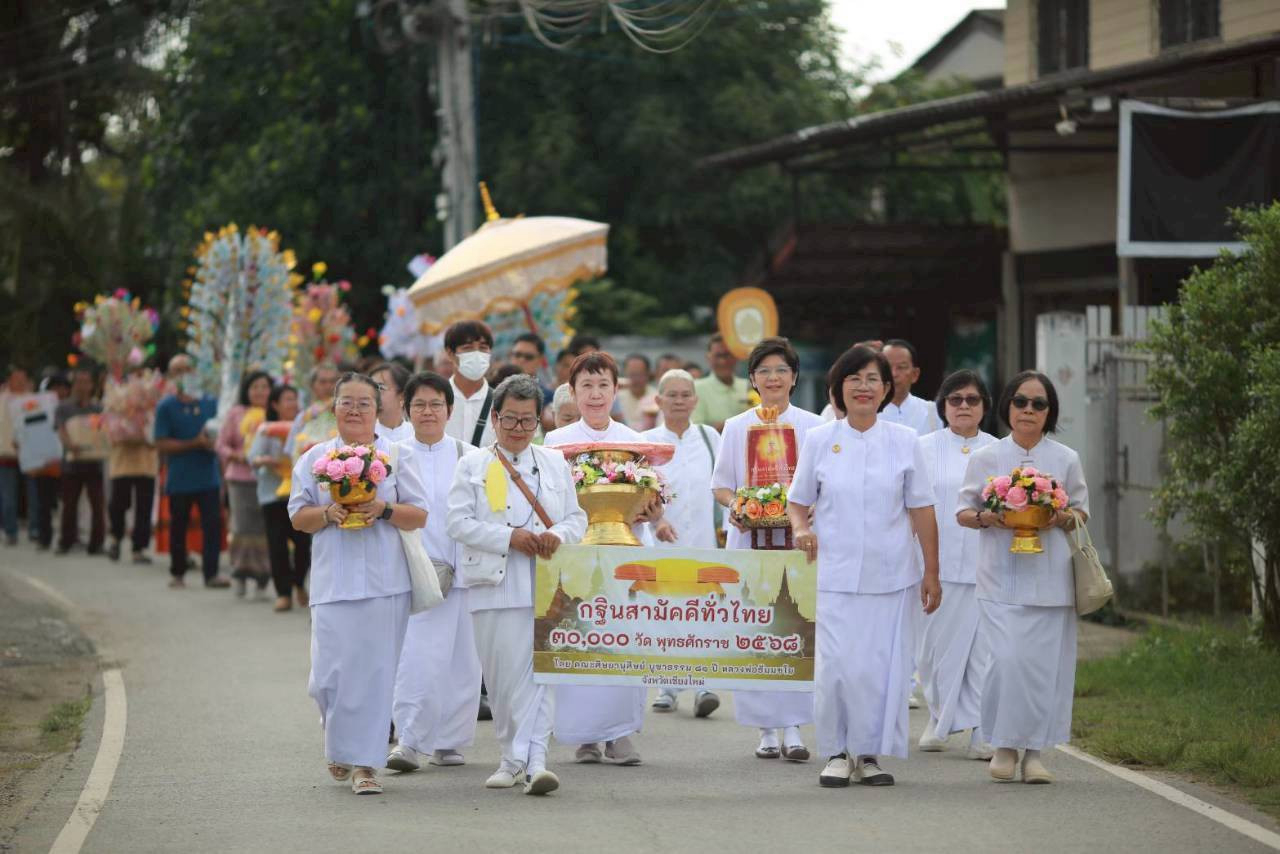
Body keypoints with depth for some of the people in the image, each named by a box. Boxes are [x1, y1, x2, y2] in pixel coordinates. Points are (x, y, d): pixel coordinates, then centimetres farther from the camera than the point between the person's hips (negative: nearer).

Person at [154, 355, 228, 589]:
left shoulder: (210, 402, 6)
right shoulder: (166, 406, -2)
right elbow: (161, 444, -8)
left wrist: (214, 442, -10)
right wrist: (195, 443, -14)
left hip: (208, 476, 2)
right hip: (180, 479, -1)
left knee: (213, 524, -8)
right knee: (178, 527, 9)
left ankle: (211, 573, -6)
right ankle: (177, 574, 21)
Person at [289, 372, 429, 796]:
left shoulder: (398, 456, 8)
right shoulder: (315, 458, 10)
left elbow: (419, 516, 5)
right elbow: (298, 517, 9)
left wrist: (384, 509, -13)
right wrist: (328, 513, -11)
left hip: (385, 582, 0)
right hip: (333, 581, 0)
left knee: (374, 673, -4)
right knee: (331, 674, -5)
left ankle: (363, 763, 3)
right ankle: (339, 745, 23)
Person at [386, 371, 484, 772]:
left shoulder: (468, 457, 7)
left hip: (461, 570, 1)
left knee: (460, 658, 3)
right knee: (415, 656, -11)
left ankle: (448, 741, 13)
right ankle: (410, 740, -8)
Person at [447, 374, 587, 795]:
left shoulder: (555, 464, 16)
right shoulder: (472, 466, 7)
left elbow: (578, 517, 15)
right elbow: (459, 523, -3)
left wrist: (558, 534, -8)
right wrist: (509, 537, -13)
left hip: (545, 584, 1)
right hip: (494, 584, -1)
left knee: (537, 671, -10)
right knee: (502, 674, 2)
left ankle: (531, 759, -16)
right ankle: (514, 755, 15)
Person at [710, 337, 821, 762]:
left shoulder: (812, 426, 6)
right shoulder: (735, 428, 9)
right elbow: (721, 487, 10)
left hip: (797, 538, -1)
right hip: (748, 538, 1)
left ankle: (792, 728, -5)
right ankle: (766, 728, 6)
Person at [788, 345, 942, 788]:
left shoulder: (904, 442, 4)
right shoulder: (820, 440, 4)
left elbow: (921, 511, 5)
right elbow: (797, 501, 11)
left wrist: (931, 574, 4)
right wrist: (801, 529, -12)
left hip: (891, 576, 1)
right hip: (835, 573, 0)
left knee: (883, 665, -1)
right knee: (837, 664, -7)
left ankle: (870, 753, 13)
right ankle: (837, 752, 9)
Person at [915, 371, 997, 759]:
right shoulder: (924, 449, 8)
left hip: (985, 565, 1)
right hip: (938, 563, 0)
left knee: (983, 648, -4)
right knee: (938, 644, 2)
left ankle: (982, 730, -2)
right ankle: (939, 718, 21)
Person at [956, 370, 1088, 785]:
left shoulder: (1066, 460, 8)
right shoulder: (985, 458, 6)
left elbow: (1082, 511, 14)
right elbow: (963, 511, 9)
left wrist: (1061, 518, -8)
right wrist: (987, 518, -13)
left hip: (1050, 578, 1)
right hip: (1001, 578, -1)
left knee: (1045, 664, -2)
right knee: (1007, 660, -13)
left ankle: (1034, 750, 8)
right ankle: (1004, 745, 3)